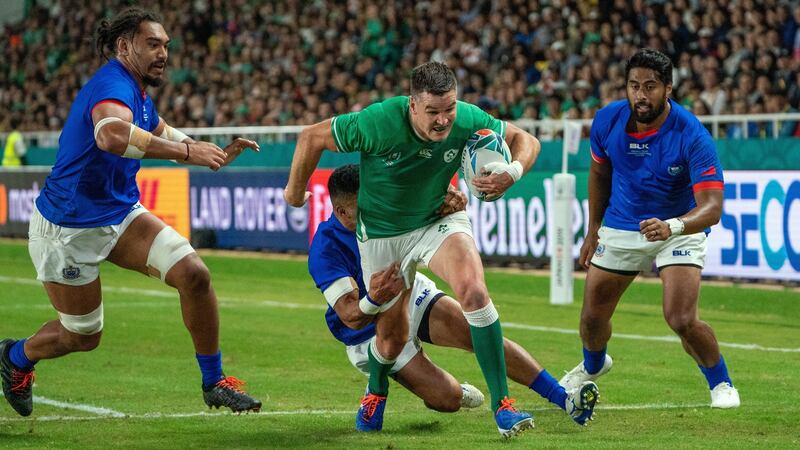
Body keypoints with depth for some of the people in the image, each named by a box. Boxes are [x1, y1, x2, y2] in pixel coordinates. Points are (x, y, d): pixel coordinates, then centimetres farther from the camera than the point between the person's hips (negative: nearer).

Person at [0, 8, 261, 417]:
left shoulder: (140, 97, 3)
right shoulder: (112, 85, -26)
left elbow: (162, 133, 25)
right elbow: (112, 135, -51)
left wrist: (213, 156, 6)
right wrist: (186, 151, -47)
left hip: (121, 214, 8)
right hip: (67, 229, -8)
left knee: (194, 274, -13)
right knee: (83, 336, 7)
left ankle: (214, 383, 0)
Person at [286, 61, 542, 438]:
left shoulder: (467, 120, -22)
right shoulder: (378, 123, -31)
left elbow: (525, 140, -7)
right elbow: (312, 137, -17)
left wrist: (513, 171, -29)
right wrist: (295, 191, -2)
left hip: (439, 220, 1)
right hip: (383, 233, -1)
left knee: (474, 291, -28)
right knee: (392, 339, 7)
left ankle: (501, 404, -21)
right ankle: (376, 390, 46)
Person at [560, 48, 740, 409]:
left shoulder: (692, 136, -27)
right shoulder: (608, 121, -14)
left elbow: (712, 206, -33)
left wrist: (671, 227, -51)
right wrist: (593, 229, 12)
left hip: (678, 229, -4)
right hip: (620, 228, 4)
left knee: (682, 320, -21)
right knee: (592, 318, 9)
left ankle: (721, 384, 7)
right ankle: (593, 365, 46)